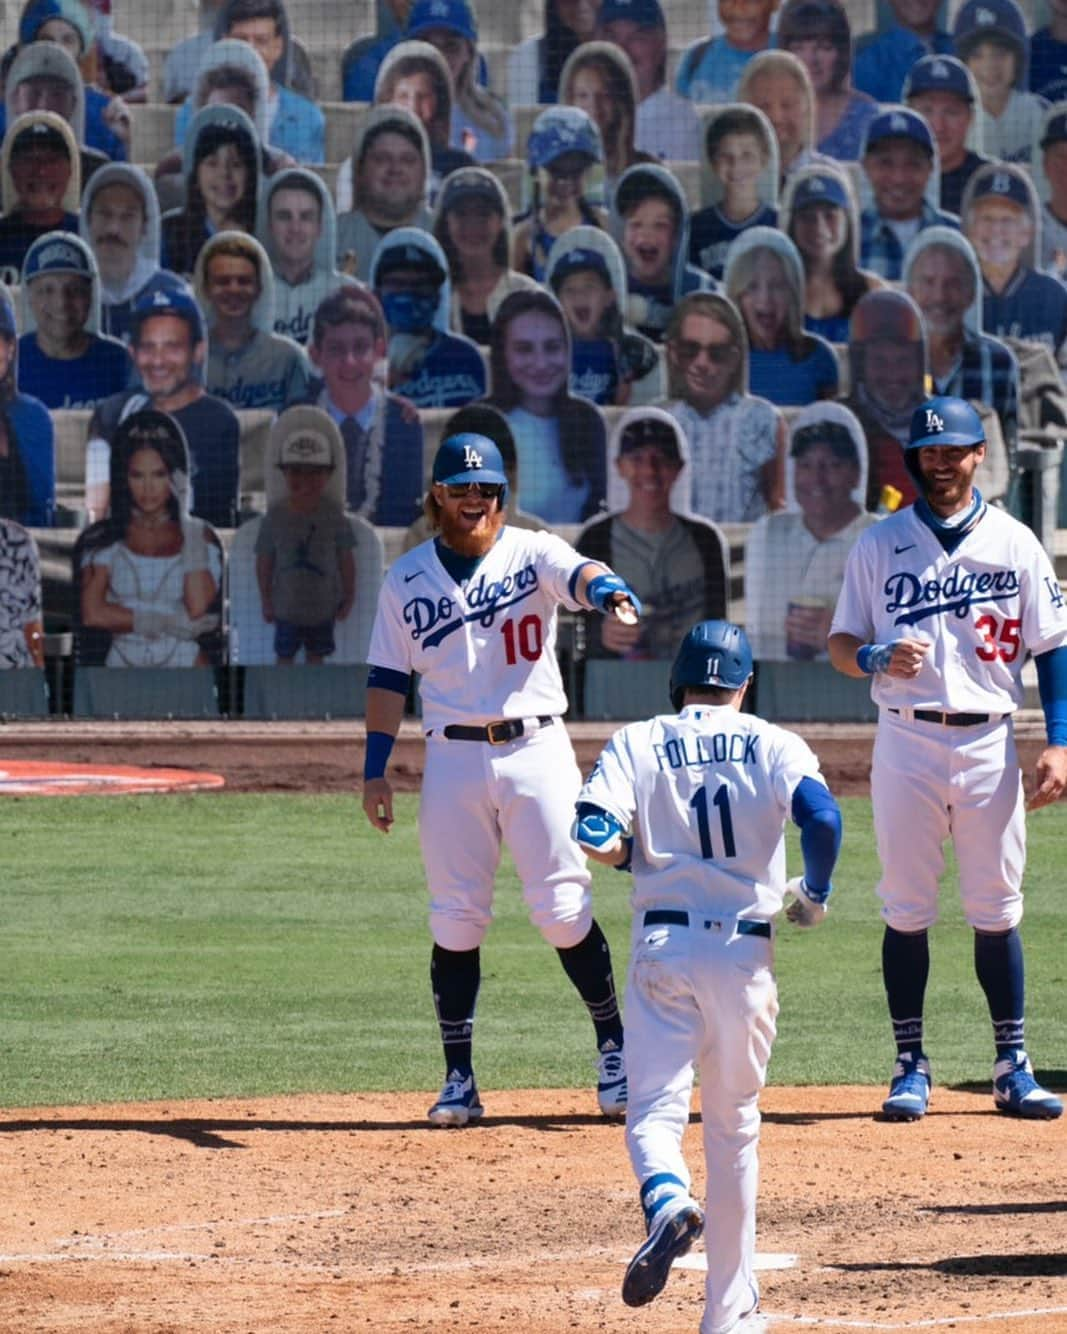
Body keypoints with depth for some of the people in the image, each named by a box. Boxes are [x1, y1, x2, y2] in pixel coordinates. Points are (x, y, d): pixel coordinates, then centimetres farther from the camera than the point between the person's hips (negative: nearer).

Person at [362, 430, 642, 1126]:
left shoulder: (531, 553, 0)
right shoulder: (407, 579, 9)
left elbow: (577, 573, -22)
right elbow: (389, 678, 12)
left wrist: (609, 592, -46)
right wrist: (375, 769, 5)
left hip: (536, 749, -2)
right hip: (453, 758, 2)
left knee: (564, 910, -4)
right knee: (456, 919, 2)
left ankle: (615, 1048, 10)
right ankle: (459, 1077, 8)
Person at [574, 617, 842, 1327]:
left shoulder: (638, 743, 5)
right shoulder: (772, 744, 3)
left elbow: (593, 833, -9)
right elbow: (822, 815, -14)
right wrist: (815, 893, 3)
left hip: (663, 945, -1)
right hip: (745, 949, 1)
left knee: (654, 1108, -2)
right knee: (734, 1124, 12)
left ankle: (667, 1199, -38)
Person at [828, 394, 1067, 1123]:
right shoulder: (881, 545, 5)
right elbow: (842, 646, 6)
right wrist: (879, 658, -17)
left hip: (990, 742, 0)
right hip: (907, 742, 0)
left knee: (997, 911, 2)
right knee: (907, 910, 1)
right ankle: (911, 1066, 7)